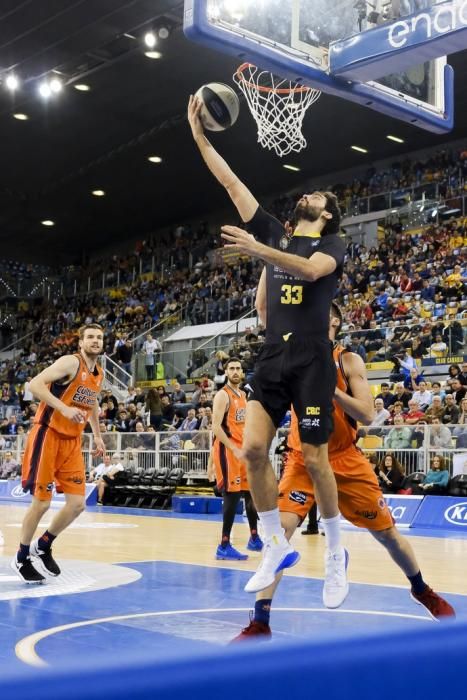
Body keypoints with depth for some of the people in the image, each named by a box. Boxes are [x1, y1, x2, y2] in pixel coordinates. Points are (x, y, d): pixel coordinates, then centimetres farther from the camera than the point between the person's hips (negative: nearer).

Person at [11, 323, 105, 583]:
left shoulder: (100, 374, 11)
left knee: (77, 503, 1)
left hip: (72, 441, 7)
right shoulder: (70, 362, -14)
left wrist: (97, 435, 25)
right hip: (49, 435, -7)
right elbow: (35, 384, -22)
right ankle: (22, 558, 15)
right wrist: (64, 408, -30)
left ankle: (42, 548, 23)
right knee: (42, 502, -5)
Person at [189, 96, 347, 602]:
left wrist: (257, 251, -33)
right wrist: (199, 135, 9)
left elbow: (311, 270, -23)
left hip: (312, 362, -4)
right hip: (272, 360, 5)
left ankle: (335, 553, 16)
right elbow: (232, 184, 12)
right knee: (253, 450, -7)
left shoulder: (331, 244, 2)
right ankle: (276, 546, 8)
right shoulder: (275, 235, 15)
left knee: (314, 460, -2)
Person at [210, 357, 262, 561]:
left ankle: (254, 539, 28)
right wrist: (234, 449, -24)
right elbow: (216, 427, -20)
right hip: (228, 450, -9)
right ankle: (224, 546, -5)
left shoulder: (243, 395, 15)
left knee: (251, 494, 14)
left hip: (242, 450, 9)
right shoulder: (223, 395, -12)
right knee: (232, 496, -10)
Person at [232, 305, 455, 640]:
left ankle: (422, 590, 39)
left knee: (388, 533, 11)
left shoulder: (348, 361, -7)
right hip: (304, 460, 1)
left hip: (346, 461, 0)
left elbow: (367, 414, -15)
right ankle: (260, 622, -13)